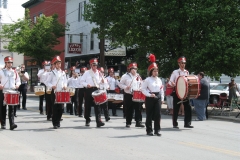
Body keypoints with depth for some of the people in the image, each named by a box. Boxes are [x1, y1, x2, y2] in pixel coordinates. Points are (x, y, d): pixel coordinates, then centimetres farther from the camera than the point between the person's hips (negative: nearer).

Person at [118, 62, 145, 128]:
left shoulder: (138, 76, 9)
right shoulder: (125, 76, -2)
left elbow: (141, 84, 19)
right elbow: (120, 84, 2)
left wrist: (140, 89, 0)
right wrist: (125, 87, -15)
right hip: (128, 95, -3)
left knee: (138, 109, -3)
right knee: (129, 110, 4)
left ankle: (138, 122, -1)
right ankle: (128, 123, 15)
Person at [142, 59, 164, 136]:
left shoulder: (159, 80, 11)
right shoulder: (147, 80, -5)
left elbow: (161, 90, 15)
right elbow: (143, 89, -6)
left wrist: (162, 99, 10)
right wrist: (149, 95, -15)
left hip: (158, 98, 4)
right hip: (150, 98, -4)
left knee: (158, 114, 0)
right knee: (149, 115, 2)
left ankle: (157, 130, 6)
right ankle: (149, 130, 10)